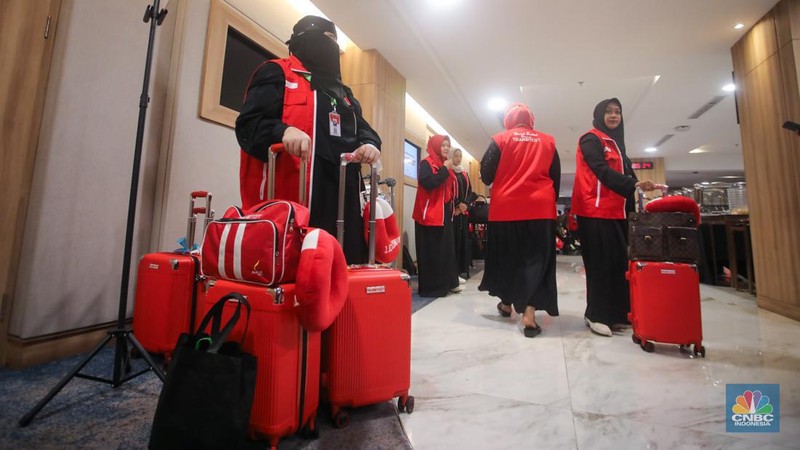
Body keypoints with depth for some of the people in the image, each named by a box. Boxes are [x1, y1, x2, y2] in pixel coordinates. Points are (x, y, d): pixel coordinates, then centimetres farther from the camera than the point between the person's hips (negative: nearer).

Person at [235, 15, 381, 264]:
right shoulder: (277, 74, 7)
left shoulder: (342, 92, 28)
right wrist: (283, 131, -25)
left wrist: (369, 143, 0)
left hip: (342, 200, 7)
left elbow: (362, 127, 26)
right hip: (288, 197, -6)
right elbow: (248, 123, -3)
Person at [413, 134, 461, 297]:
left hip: (444, 214, 9)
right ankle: (430, 287, 3)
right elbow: (428, 182, -24)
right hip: (430, 214, -8)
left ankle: (448, 283, 20)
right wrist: (445, 169, -15)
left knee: (447, 249, 10)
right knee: (431, 251, -5)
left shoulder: (444, 165, 18)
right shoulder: (426, 163, -6)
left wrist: (453, 206, 13)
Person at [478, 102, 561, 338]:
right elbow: (556, 178, 13)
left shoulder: (500, 139, 5)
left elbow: (485, 175, 1)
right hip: (541, 208, 1)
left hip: (506, 208, -1)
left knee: (506, 255, 13)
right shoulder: (548, 141, 12)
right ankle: (529, 313, -6)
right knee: (536, 258, 2)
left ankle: (506, 304, 27)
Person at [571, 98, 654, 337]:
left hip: (616, 211, 8)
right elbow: (603, 171, -15)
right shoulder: (590, 140, -1)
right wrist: (634, 184, -27)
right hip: (595, 211, -8)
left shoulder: (615, 144, 24)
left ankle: (616, 314, 13)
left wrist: (632, 206, 12)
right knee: (601, 262, -8)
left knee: (619, 261, 4)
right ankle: (596, 315, 0)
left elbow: (625, 173, 23)